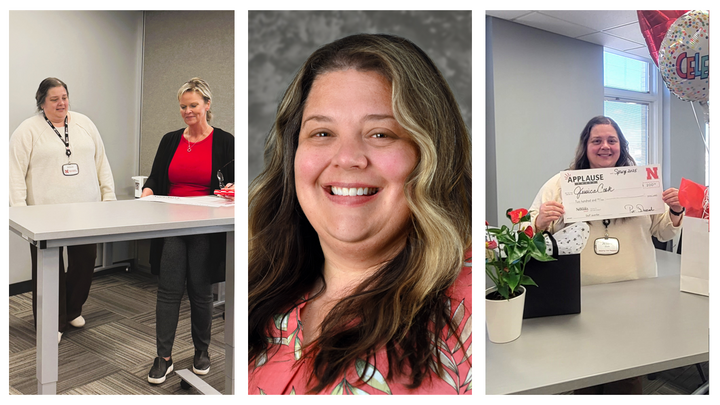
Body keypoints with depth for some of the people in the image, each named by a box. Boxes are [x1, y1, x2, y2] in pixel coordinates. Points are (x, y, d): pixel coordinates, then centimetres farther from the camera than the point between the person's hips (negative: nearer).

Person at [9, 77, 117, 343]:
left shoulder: (84, 124, 11)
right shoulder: (28, 130, -1)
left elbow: (101, 162, 12)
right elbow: (15, 172, -4)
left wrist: (108, 196, 6)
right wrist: (19, 209, -12)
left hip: (85, 211, 4)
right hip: (47, 212, -3)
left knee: (85, 262, 9)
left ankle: (72, 310, 33)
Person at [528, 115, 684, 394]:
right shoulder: (560, 183, 1)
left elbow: (663, 232, 15)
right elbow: (533, 230, -2)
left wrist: (676, 211, -4)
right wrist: (540, 223, -23)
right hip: (582, 294, -2)